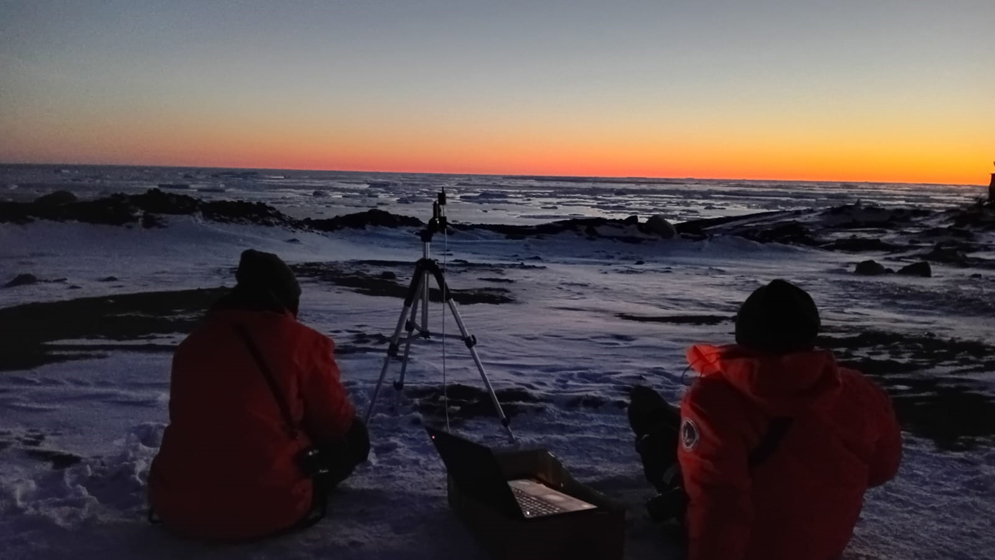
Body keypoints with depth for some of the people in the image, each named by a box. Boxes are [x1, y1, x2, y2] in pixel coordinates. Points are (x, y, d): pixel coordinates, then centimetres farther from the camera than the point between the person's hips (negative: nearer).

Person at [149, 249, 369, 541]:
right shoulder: (301, 343, -5)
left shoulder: (192, 344, 10)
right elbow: (337, 422, 5)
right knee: (353, 438, 17)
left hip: (177, 508, 6)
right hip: (266, 509, -5)